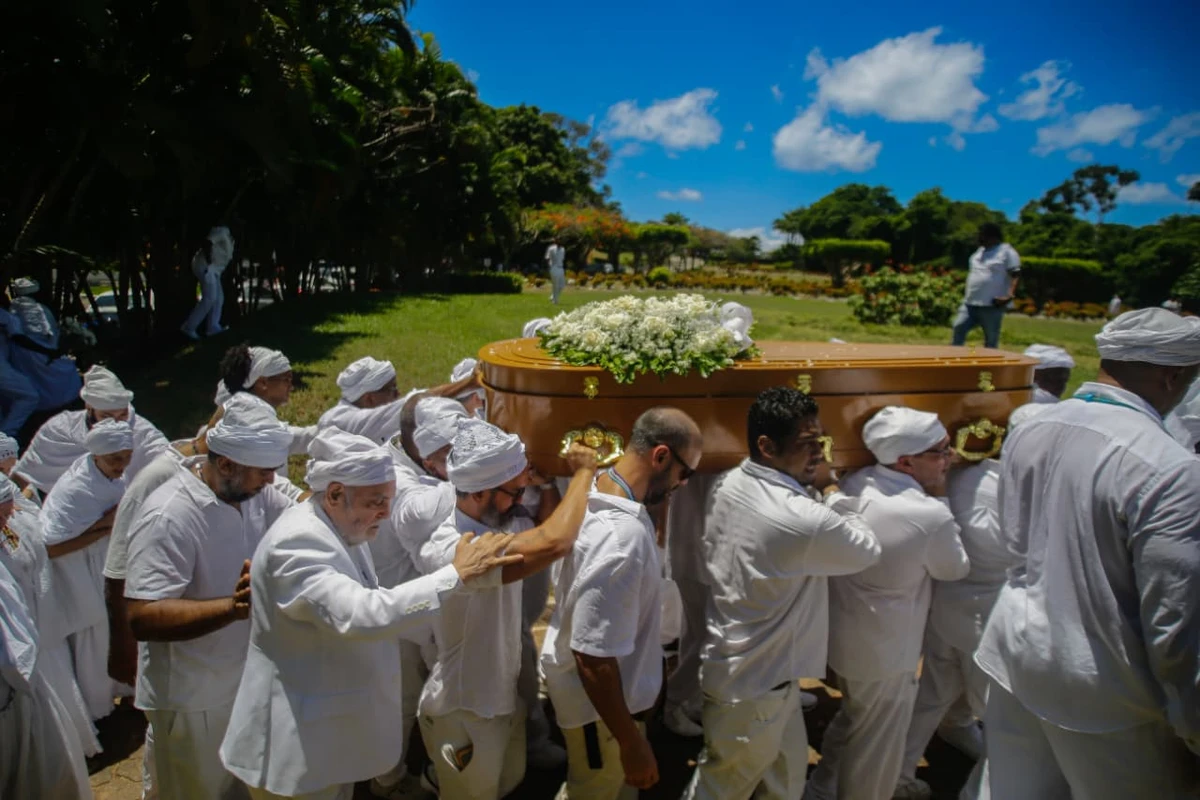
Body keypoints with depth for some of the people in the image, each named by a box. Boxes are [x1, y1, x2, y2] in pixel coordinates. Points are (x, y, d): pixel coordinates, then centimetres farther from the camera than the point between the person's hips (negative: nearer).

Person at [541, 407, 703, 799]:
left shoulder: (603, 493, -6)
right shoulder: (620, 538, -37)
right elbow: (593, 657, -33)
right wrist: (632, 743, -23)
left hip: (612, 684, 8)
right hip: (598, 702, -8)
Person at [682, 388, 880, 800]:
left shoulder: (730, 485, -6)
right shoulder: (802, 519, -32)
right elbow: (867, 550, -13)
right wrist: (829, 489, -6)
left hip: (735, 660, 8)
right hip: (753, 683, -8)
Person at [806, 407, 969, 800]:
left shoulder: (854, 485, -8)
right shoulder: (931, 516, -27)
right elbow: (956, 569, -8)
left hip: (840, 634, 8)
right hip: (884, 653, -7)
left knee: (852, 718, 31)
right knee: (875, 744, 19)